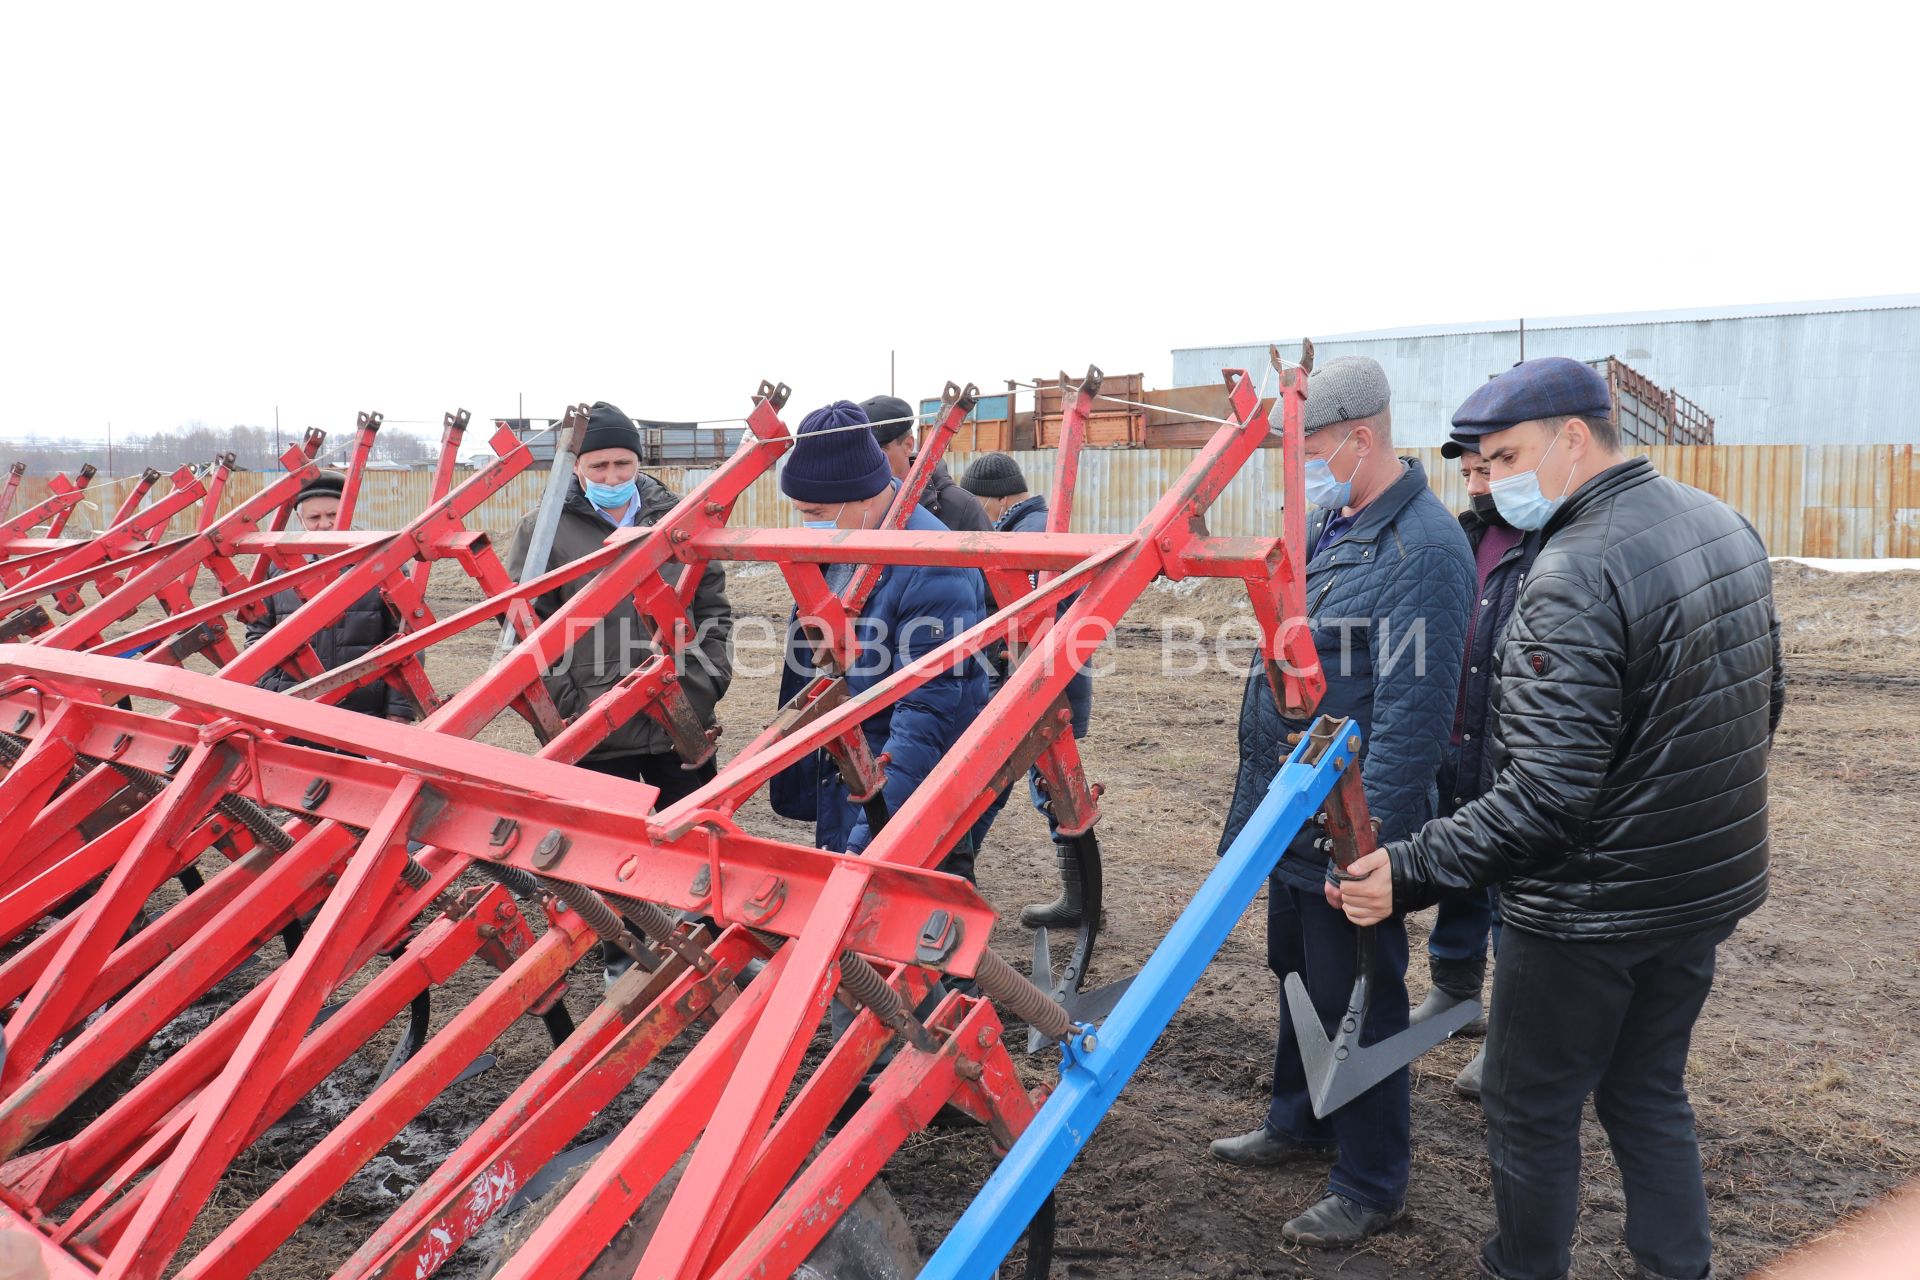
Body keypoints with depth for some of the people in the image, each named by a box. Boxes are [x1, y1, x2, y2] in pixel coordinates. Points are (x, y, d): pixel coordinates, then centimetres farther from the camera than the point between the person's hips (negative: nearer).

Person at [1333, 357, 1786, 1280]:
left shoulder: (1575, 573, -25)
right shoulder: (1722, 524, 3)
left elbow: (1548, 794, -29)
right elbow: (1764, 696, 15)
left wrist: (1411, 872, -26)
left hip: (1591, 909, -8)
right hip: (1711, 888, 9)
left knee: (1530, 1109, 11)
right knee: (1649, 1094, 23)